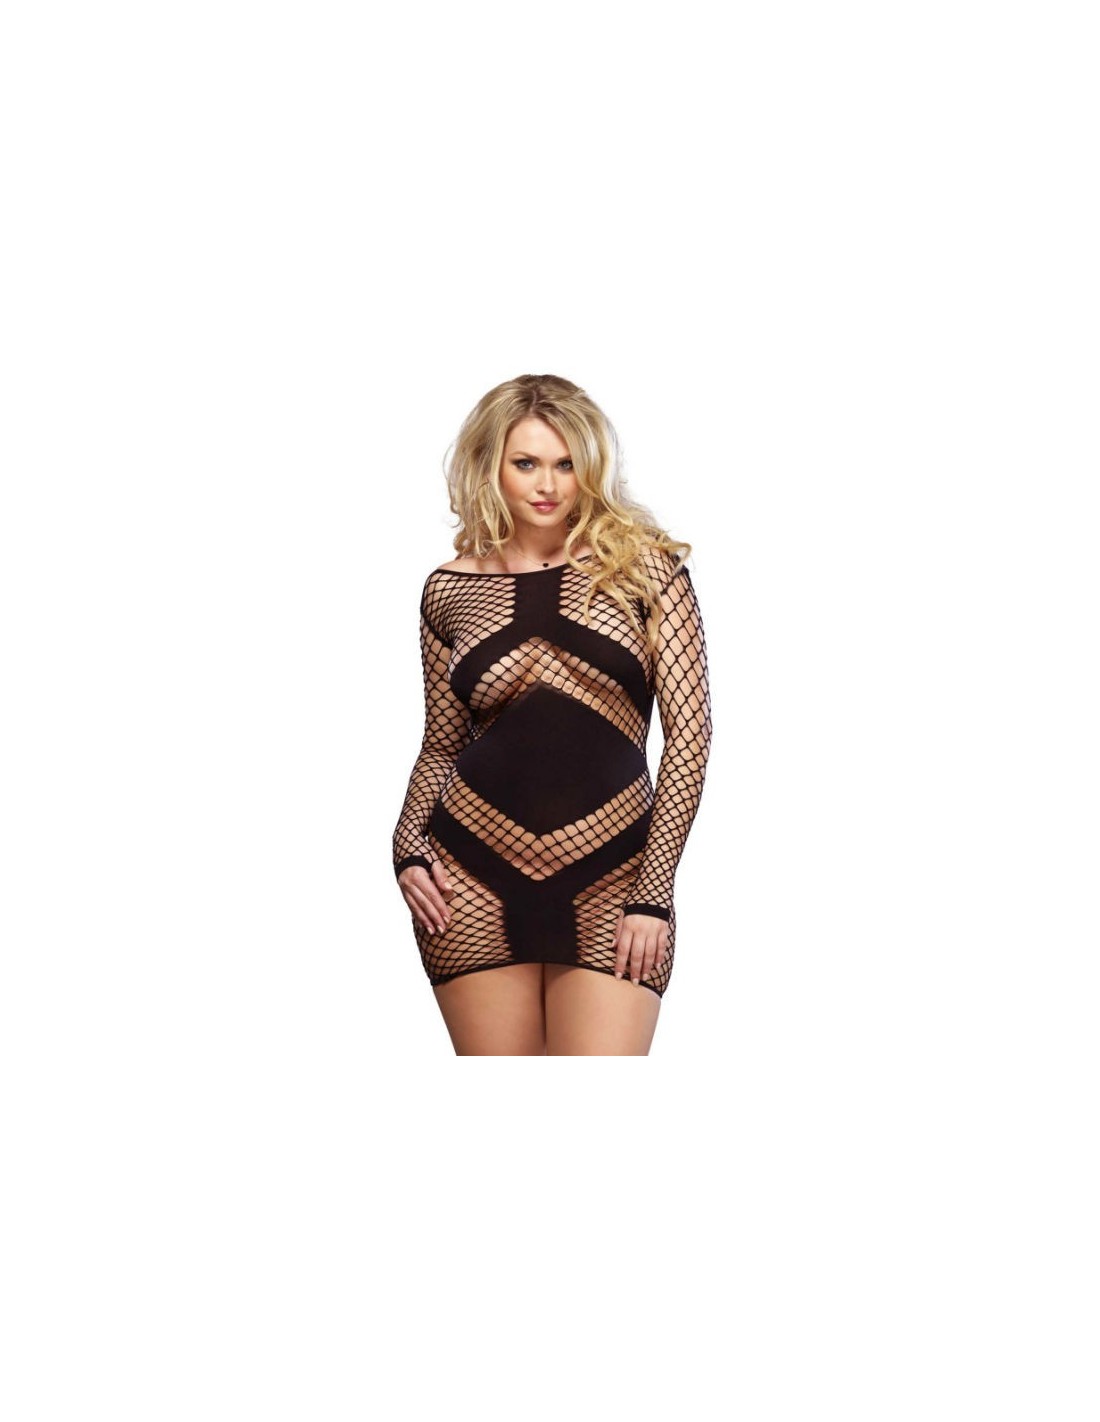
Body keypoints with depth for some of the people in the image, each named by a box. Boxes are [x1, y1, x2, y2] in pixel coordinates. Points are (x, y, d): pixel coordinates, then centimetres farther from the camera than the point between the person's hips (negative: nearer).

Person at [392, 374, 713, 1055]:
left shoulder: (644, 565, 1)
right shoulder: (450, 591, 8)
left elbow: (690, 733, -2)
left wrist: (653, 891, -7)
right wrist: (408, 847, 0)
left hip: (611, 878, -2)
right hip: (475, 875, 2)